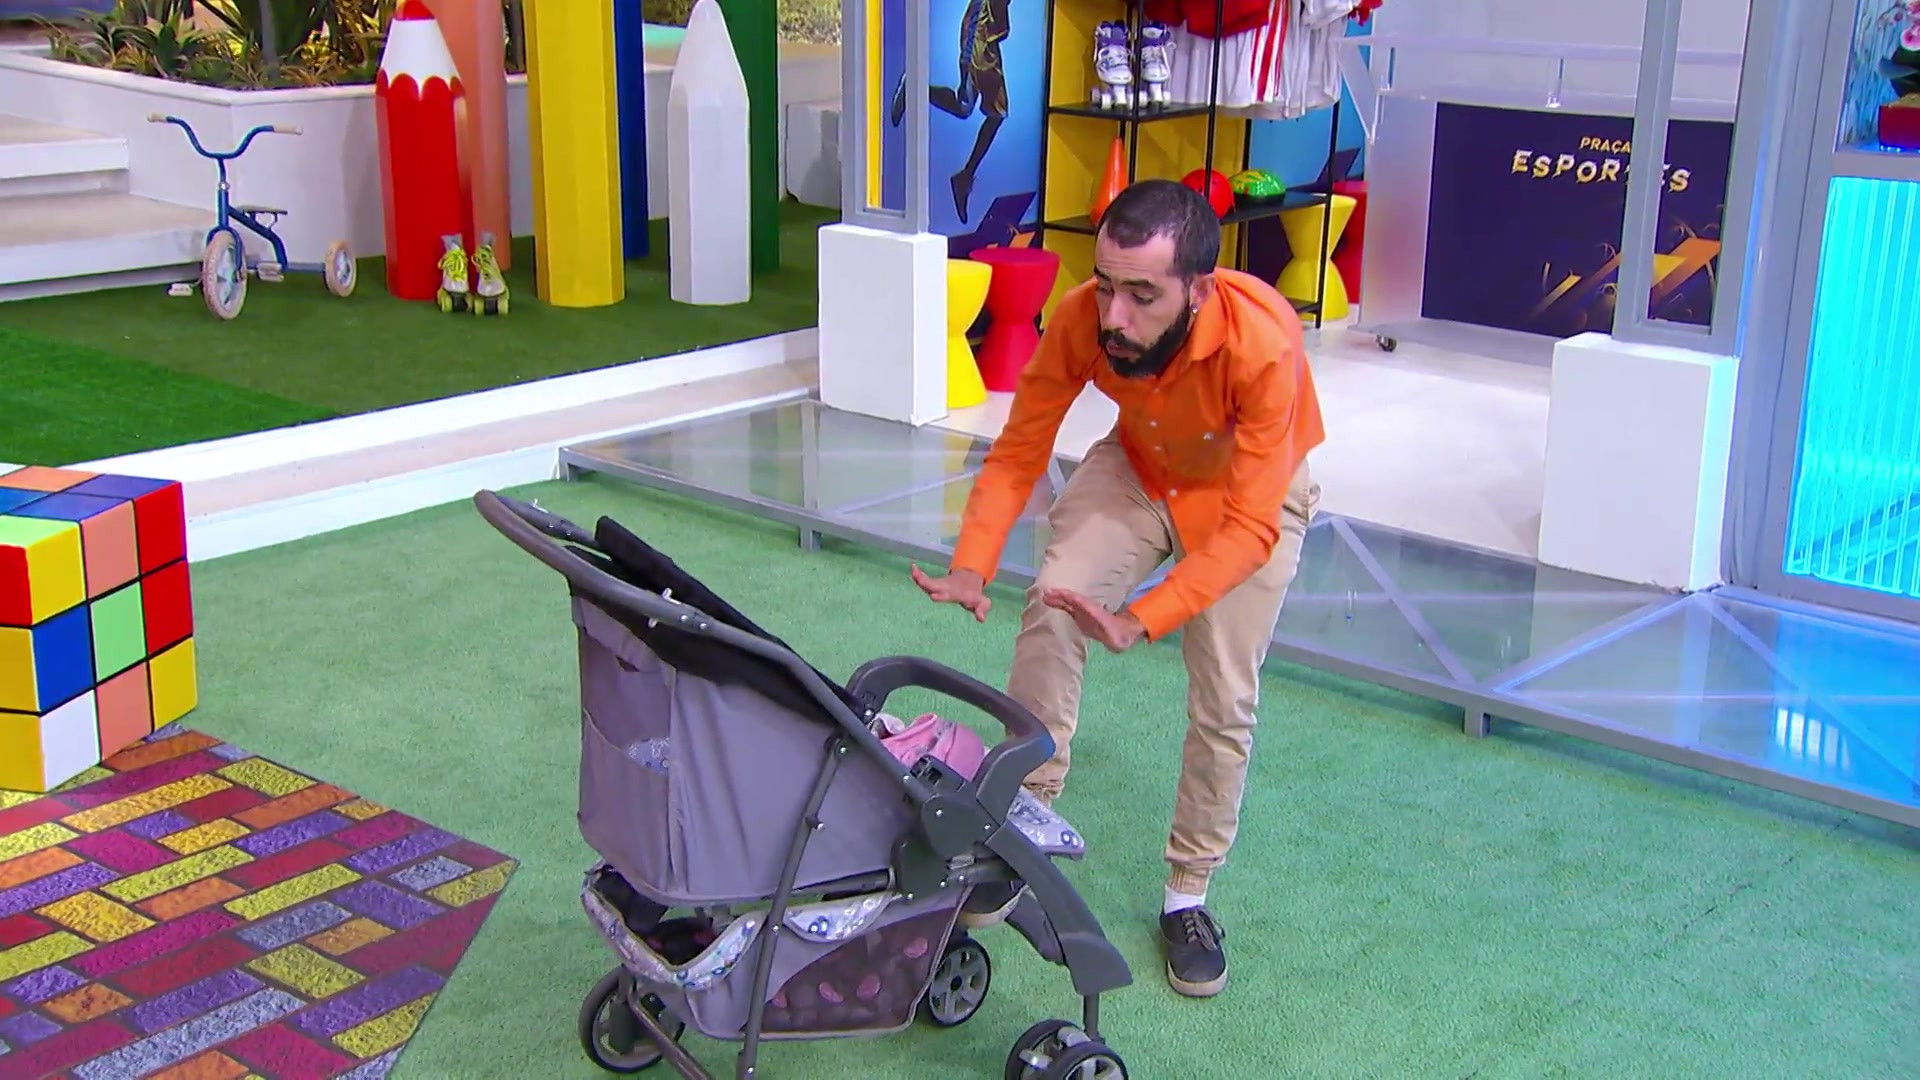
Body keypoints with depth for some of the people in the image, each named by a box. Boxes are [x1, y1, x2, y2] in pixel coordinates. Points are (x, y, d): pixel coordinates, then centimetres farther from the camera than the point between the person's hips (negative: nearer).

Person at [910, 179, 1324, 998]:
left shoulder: (1263, 345, -40)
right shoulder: (1082, 318, -31)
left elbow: (1247, 527, -38)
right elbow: (1018, 450, -20)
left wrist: (1142, 619, -50)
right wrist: (972, 566, -37)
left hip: (1252, 488, -2)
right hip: (1139, 468, 3)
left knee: (1224, 699, -7)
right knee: (1051, 606, -20)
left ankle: (1189, 894, 15)